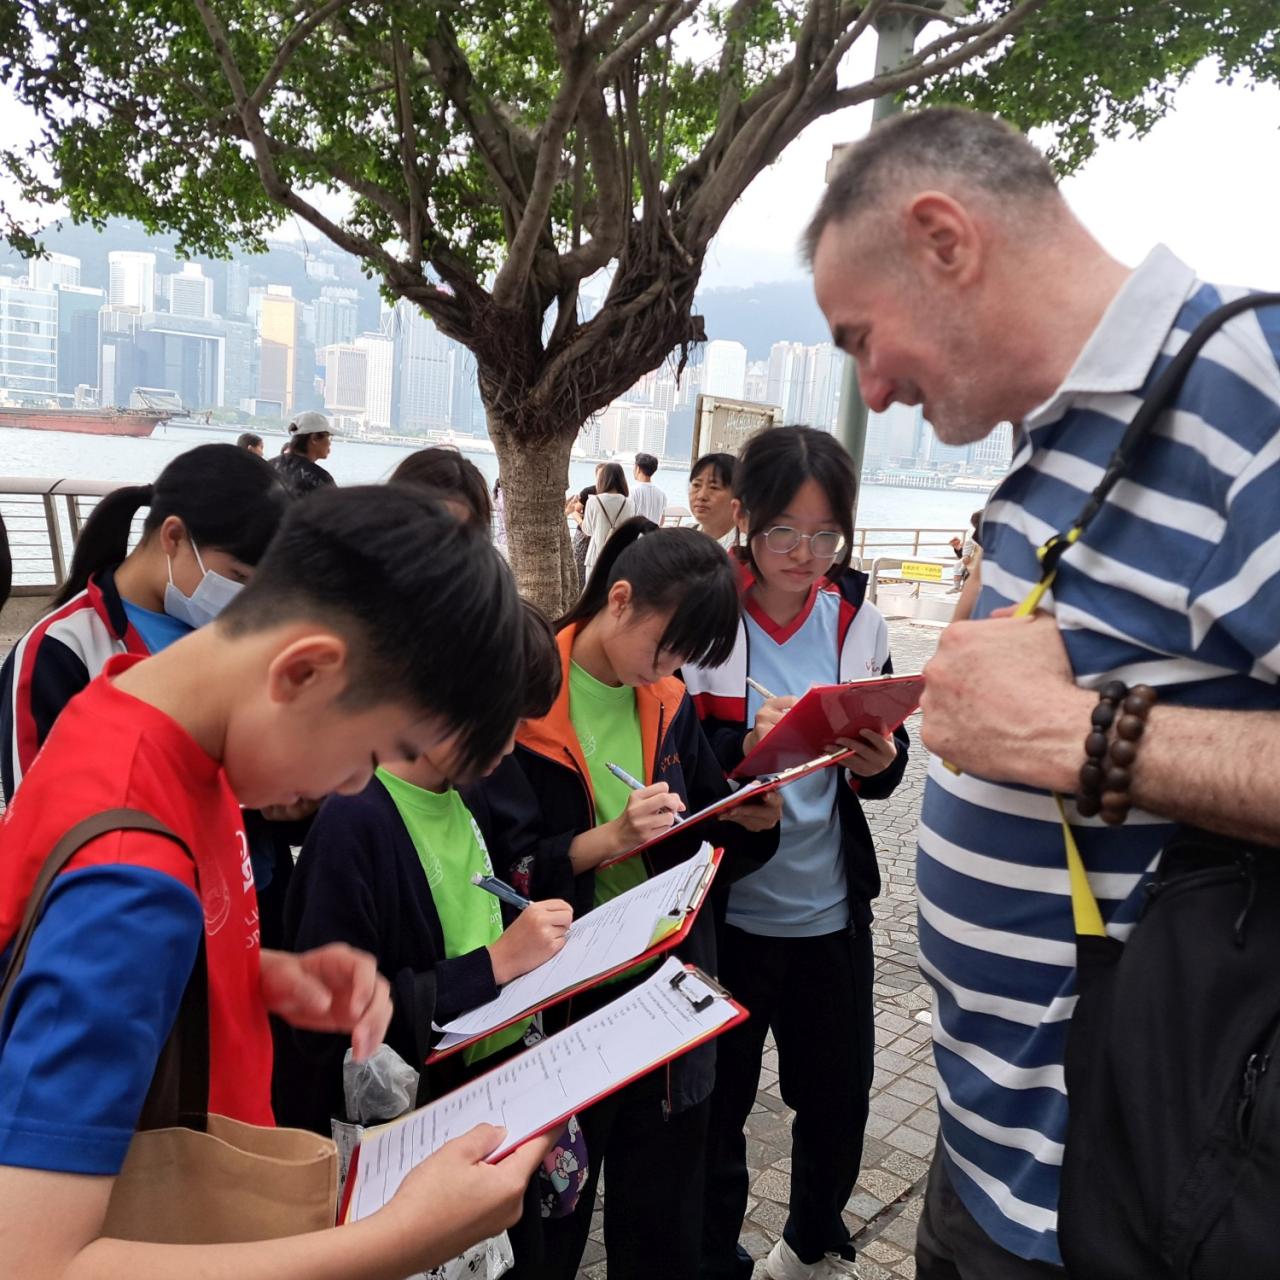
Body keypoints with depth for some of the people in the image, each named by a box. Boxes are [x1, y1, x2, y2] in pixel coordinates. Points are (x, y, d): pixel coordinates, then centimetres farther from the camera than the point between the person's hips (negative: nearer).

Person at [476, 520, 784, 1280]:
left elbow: (704, 845, 9)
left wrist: (753, 822, -11)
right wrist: (611, 838, -28)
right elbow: (501, 868, -16)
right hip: (559, 1003, -5)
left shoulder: (670, 704, 4)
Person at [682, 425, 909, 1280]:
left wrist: (877, 761, -15)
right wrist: (746, 746, -29)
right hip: (726, 911, -3)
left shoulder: (858, 620, -1)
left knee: (839, 1101, 19)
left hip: (831, 908, 4)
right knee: (715, 1110, 12)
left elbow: (888, 758, 7)